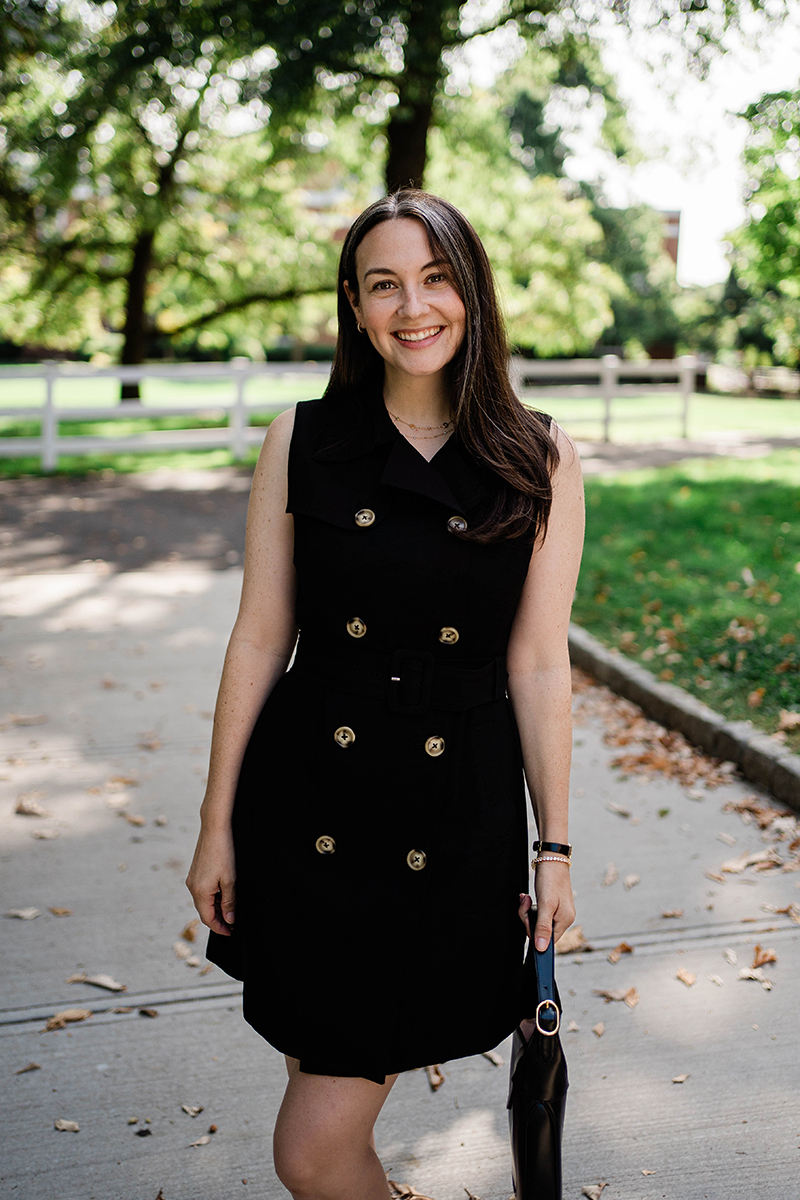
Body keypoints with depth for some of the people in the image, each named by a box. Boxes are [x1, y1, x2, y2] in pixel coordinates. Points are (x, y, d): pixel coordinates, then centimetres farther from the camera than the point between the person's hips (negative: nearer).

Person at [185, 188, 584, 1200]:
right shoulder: (301, 443, -1)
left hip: (457, 818, -1)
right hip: (308, 804, 2)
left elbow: (538, 666, 1)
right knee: (322, 1075, 17)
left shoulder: (540, 463, -3)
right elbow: (259, 639, 2)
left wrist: (554, 848, 4)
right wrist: (217, 824, 5)